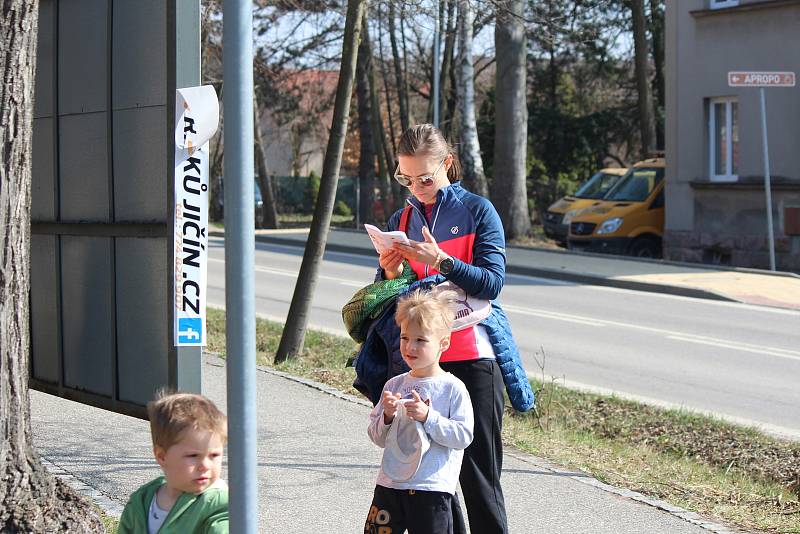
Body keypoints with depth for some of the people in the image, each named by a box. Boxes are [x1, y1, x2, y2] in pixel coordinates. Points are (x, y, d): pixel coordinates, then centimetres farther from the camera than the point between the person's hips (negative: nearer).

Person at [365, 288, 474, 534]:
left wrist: (427, 416, -21)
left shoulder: (452, 388, -7)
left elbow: (464, 436, -14)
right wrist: (387, 416, -11)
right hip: (390, 484, 5)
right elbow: (377, 437, 9)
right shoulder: (395, 385, 7)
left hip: (432, 489, -5)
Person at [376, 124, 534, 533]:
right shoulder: (401, 220, 13)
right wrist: (390, 274, -6)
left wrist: (441, 261, -24)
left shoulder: (478, 211, -1)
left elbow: (491, 282, -11)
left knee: (479, 473, -5)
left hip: (472, 357, -4)